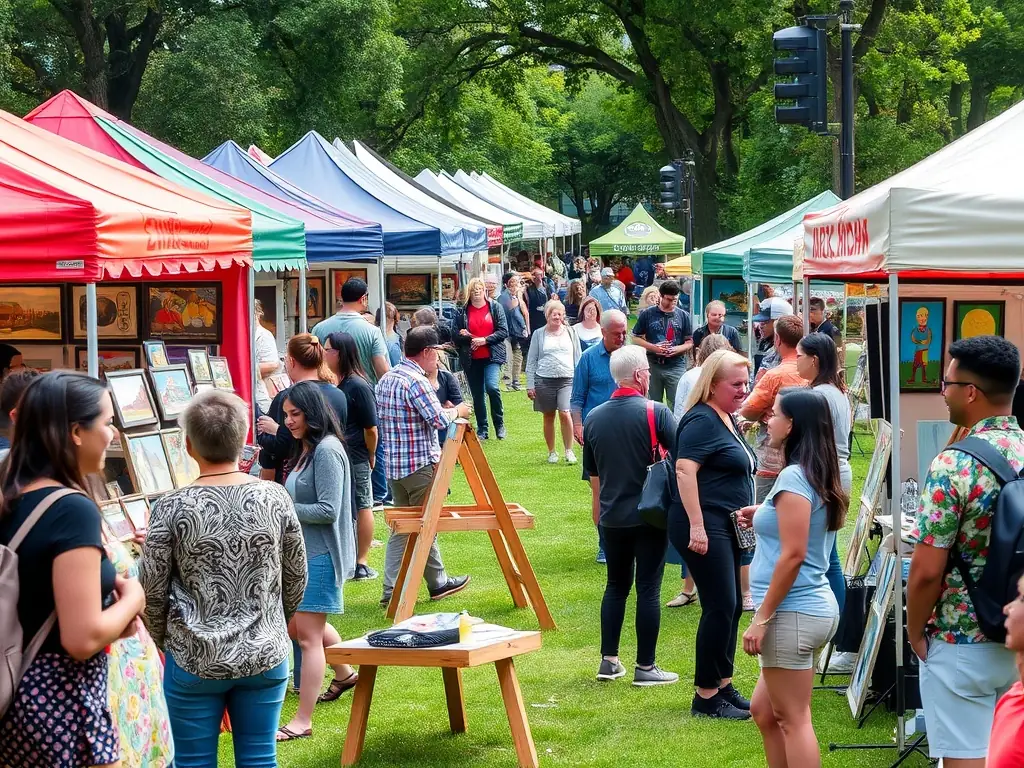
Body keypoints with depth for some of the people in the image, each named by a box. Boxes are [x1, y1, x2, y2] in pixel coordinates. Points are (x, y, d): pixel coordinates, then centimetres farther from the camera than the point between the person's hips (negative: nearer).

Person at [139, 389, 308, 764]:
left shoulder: (172, 508, -13)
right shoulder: (274, 497, -5)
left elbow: (152, 591, -6)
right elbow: (296, 579, 4)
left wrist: (163, 641, 13)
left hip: (195, 661, -2)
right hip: (265, 657, 3)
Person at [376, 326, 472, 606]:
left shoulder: (386, 379, 10)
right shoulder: (416, 381, -18)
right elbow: (438, 419, -22)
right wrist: (457, 411, -2)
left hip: (394, 465, 8)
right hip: (420, 465, -8)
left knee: (401, 528, 11)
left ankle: (392, 591, 8)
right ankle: (437, 583, 19)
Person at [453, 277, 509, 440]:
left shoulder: (495, 307, 4)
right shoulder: (462, 312, 8)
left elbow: (503, 331, -2)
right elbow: (456, 336, 9)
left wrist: (485, 340, -12)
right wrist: (465, 337, -11)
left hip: (491, 356, -3)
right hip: (471, 359, 3)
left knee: (492, 387, -22)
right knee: (477, 395, 7)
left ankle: (499, 424, -4)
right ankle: (482, 429, 17)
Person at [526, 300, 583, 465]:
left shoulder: (570, 332, 9)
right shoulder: (539, 334, 6)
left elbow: (578, 357, 13)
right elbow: (531, 361, 7)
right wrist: (530, 385, 2)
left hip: (567, 380, 0)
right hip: (544, 381, 0)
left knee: (565, 414, -14)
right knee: (549, 417, 6)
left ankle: (569, 451, -4)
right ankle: (551, 452, 18)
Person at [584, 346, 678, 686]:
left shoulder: (593, 418, 3)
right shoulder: (656, 412, -13)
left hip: (612, 517, 5)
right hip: (650, 516, -5)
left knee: (616, 586, 17)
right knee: (648, 590, 1)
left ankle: (609, 661, 17)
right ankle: (645, 667, 4)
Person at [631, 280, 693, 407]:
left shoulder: (683, 316, 6)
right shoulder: (647, 314, 3)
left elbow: (690, 342, 8)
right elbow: (636, 338, 4)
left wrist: (677, 349, -12)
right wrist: (653, 347, -11)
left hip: (676, 366, 0)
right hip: (652, 365, 0)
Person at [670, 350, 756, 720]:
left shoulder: (728, 420, 16)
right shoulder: (701, 421, -14)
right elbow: (684, 471, -24)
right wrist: (696, 526, -28)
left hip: (728, 529, 10)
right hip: (704, 529, -10)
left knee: (732, 607, 12)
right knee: (720, 606, -10)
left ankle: (723, 685, 22)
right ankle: (706, 697, -4)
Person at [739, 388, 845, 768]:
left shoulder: (794, 477, -16)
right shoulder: (820, 476, 12)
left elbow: (793, 555, -21)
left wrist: (762, 617, -18)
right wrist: (765, 519, 15)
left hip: (793, 612, -10)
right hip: (816, 605, 10)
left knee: (793, 719, -3)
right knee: (764, 710, 19)